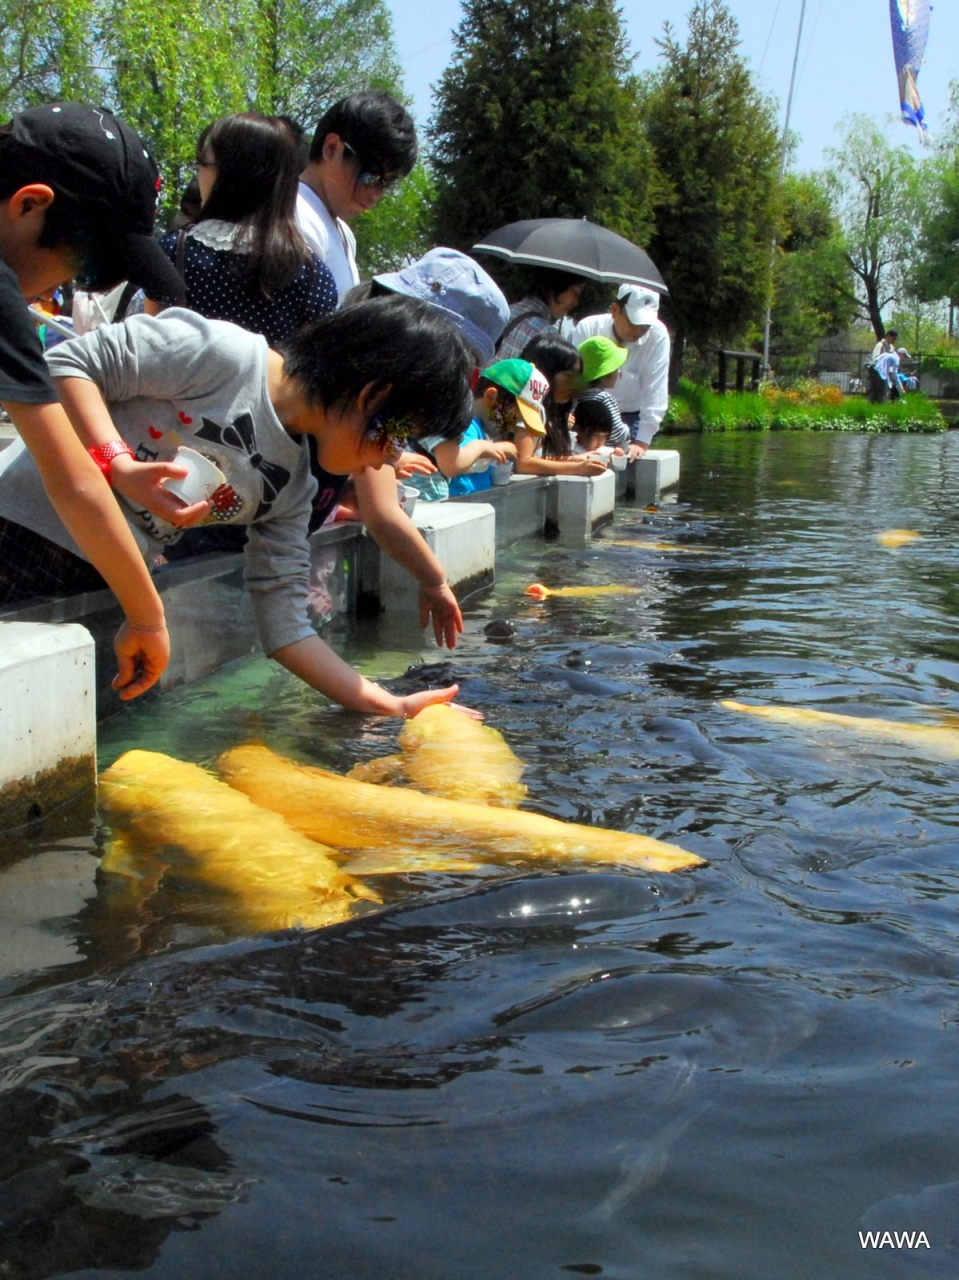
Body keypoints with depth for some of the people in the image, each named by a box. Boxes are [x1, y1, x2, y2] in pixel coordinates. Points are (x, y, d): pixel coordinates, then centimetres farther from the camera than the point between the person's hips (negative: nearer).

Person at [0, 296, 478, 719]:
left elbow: (284, 625, 6)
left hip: (97, 588, 7)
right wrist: (121, 466, -26)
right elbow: (66, 364, -12)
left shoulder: (292, 489, 7)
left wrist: (392, 707, 0)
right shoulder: (225, 354, -13)